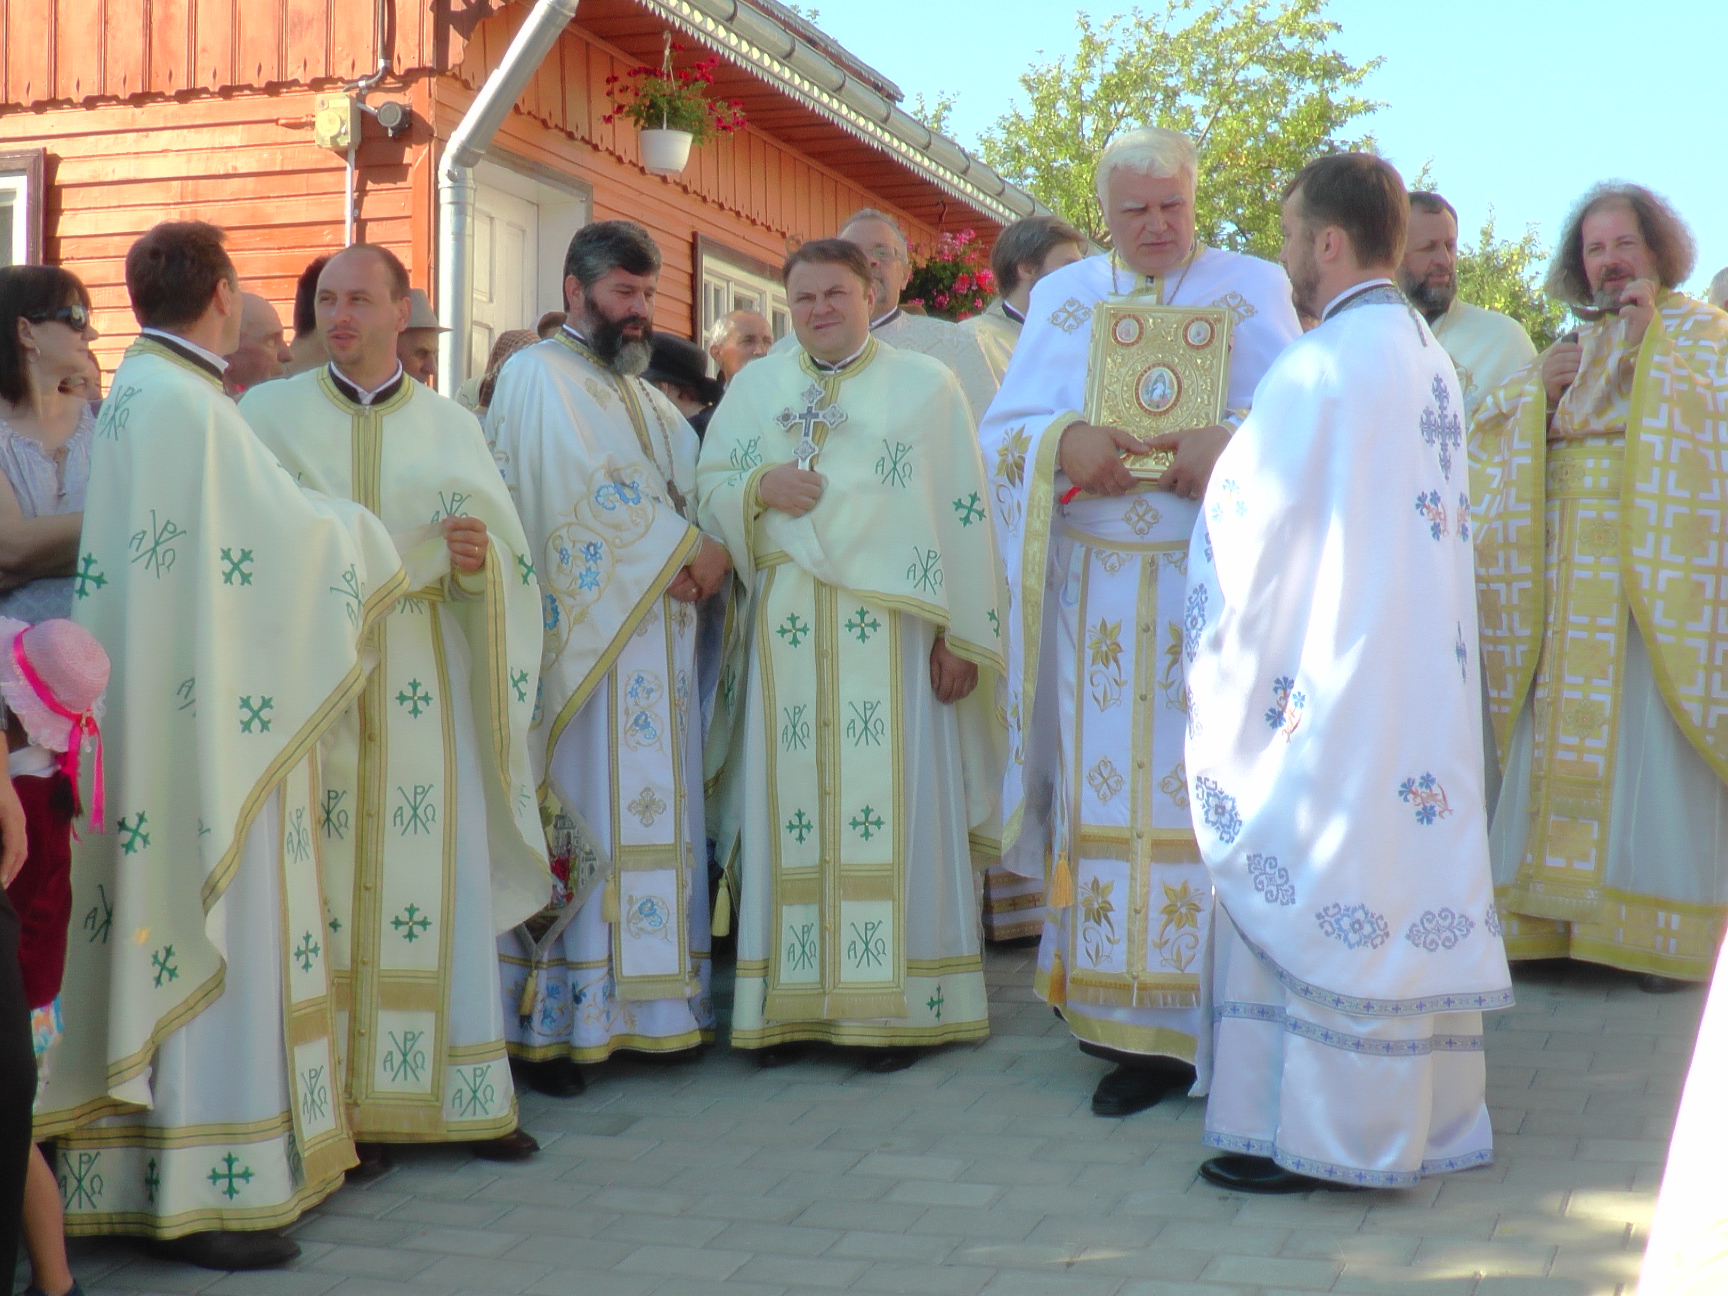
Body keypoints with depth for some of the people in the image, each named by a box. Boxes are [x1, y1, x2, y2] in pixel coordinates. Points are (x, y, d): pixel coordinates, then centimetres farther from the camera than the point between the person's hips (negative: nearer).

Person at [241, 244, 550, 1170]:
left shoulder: (452, 427, 11)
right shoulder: (269, 415, 7)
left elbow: (508, 560, 9)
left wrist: (477, 559, -13)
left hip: (423, 690, 1)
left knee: (440, 879, 1)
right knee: (324, 885, -2)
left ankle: (460, 1092, 9)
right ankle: (341, 1100, 5)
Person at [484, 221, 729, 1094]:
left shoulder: (644, 397, 22)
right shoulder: (539, 376, -2)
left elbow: (698, 488, 11)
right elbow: (593, 488, -15)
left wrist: (706, 556, -9)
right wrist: (689, 550, -12)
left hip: (655, 640, 8)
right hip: (584, 640, -8)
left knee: (654, 818, 6)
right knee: (579, 817, -8)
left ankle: (651, 1001, 10)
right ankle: (549, 1021, -4)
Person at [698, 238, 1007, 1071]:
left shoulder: (925, 386, 6)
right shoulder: (755, 388, 16)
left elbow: (963, 512, 2)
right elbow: (708, 485, 15)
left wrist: (963, 636, -5)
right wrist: (759, 486, -8)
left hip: (888, 631, -3)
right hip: (785, 632, 3)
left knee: (893, 805, -3)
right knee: (789, 806, 1)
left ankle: (899, 1003, 3)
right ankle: (792, 1003, 7)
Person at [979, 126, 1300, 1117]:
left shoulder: (1255, 289, 8)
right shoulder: (1062, 299, 14)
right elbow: (1005, 428, 8)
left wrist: (1230, 444, -23)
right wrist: (1066, 442, -14)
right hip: (1099, 586, 2)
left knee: (1214, 789, -5)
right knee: (1111, 796, 1)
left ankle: (1226, 1017, 0)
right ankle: (1136, 1027, 9)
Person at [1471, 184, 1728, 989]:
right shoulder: (1567, 352, 21)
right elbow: (1493, 444, 15)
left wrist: (1654, 342, -10)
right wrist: (1541, 390, -1)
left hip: (1657, 574, -4)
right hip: (1566, 583, 4)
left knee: (1654, 739, -10)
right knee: (1563, 738, -2)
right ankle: (1558, 919, 0)